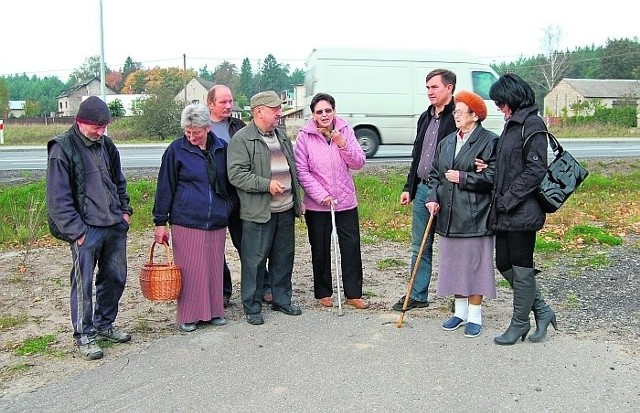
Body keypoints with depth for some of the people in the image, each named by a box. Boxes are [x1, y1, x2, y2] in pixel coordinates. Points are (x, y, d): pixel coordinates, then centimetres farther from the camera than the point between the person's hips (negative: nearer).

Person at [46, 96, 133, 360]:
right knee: (83, 284, 0)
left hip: (115, 226, 7)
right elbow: (58, 197, -12)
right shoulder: (62, 149, -9)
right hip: (86, 230, -7)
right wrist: (76, 231, -15)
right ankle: (84, 335, 15)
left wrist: (125, 210, 11)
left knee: (115, 278, 14)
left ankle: (104, 324, 32)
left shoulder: (106, 144, 11)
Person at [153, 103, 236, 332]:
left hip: (216, 222, 3)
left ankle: (214, 311, 24)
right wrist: (160, 222, -3)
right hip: (186, 221, -3)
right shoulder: (176, 150, -3)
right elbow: (165, 187, -1)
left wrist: (229, 209, 10)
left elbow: (231, 184, 16)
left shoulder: (222, 149, 5)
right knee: (189, 270, 1)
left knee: (214, 268, 10)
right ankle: (188, 315, 14)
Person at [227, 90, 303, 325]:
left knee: (284, 258, 15)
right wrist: (267, 184, -22)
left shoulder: (281, 136, 16)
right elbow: (236, 174, -17)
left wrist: (297, 199, 18)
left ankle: (282, 300, 29)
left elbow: (292, 169, 23)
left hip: (286, 210, 7)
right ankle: (252, 308, 13)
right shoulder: (241, 139, -9)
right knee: (254, 261, 1)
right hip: (258, 213, -7)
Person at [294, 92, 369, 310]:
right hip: (317, 205, -2)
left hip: (346, 202, 2)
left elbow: (359, 163, -3)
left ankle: (353, 294, 17)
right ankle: (323, 293, 26)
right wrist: (322, 196, -15)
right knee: (320, 251, 10)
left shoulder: (345, 131, 0)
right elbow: (302, 172, -9)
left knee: (351, 248, 5)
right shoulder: (305, 136, -7)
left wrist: (342, 144, -18)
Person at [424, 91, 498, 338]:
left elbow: (492, 177, -13)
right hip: (448, 216, 6)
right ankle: (460, 312, 28)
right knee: (453, 264, 13)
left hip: (474, 217, -6)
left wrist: (462, 178, -14)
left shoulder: (490, 141, -6)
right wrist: (433, 198, 0)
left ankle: (474, 316, 16)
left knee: (474, 264, 2)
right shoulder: (446, 142, 13)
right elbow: (434, 174, 15)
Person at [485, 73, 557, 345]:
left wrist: (508, 199, -18)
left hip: (522, 210, -9)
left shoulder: (532, 124, -11)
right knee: (504, 264, 12)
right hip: (505, 211, 9)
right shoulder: (512, 125, 16)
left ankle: (520, 323, 17)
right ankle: (541, 310, 26)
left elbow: (535, 170, -18)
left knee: (521, 267, 3)